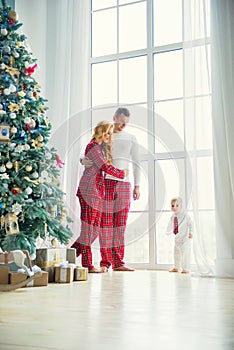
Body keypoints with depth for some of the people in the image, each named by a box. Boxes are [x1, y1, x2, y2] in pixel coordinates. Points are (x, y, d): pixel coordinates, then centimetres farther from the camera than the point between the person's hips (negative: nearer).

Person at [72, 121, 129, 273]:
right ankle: (87, 264, -1)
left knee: (95, 228, 7)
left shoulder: (100, 148, 23)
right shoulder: (93, 147, -8)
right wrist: (122, 173, 1)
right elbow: (105, 167, -11)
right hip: (89, 190, -10)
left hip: (96, 192, 10)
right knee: (89, 228, -6)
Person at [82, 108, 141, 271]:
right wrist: (84, 160, -19)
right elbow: (88, 155, 6)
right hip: (106, 182, -2)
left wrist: (137, 186, 5)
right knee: (106, 222, -5)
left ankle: (118, 262, 4)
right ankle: (105, 262, -1)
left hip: (124, 185, 2)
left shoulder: (131, 139, 15)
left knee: (120, 224, 1)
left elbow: (136, 163, 13)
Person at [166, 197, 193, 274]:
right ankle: (176, 267, 29)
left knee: (185, 253, -6)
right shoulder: (173, 216, 4)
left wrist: (190, 233, -16)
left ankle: (186, 269, 3)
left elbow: (190, 224, -11)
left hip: (185, 238, -7)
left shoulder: (185, 215, -15)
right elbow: (170, 225, 15)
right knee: (176, 253, 16)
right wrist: (168, 232, 6)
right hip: (177, 238, 7)